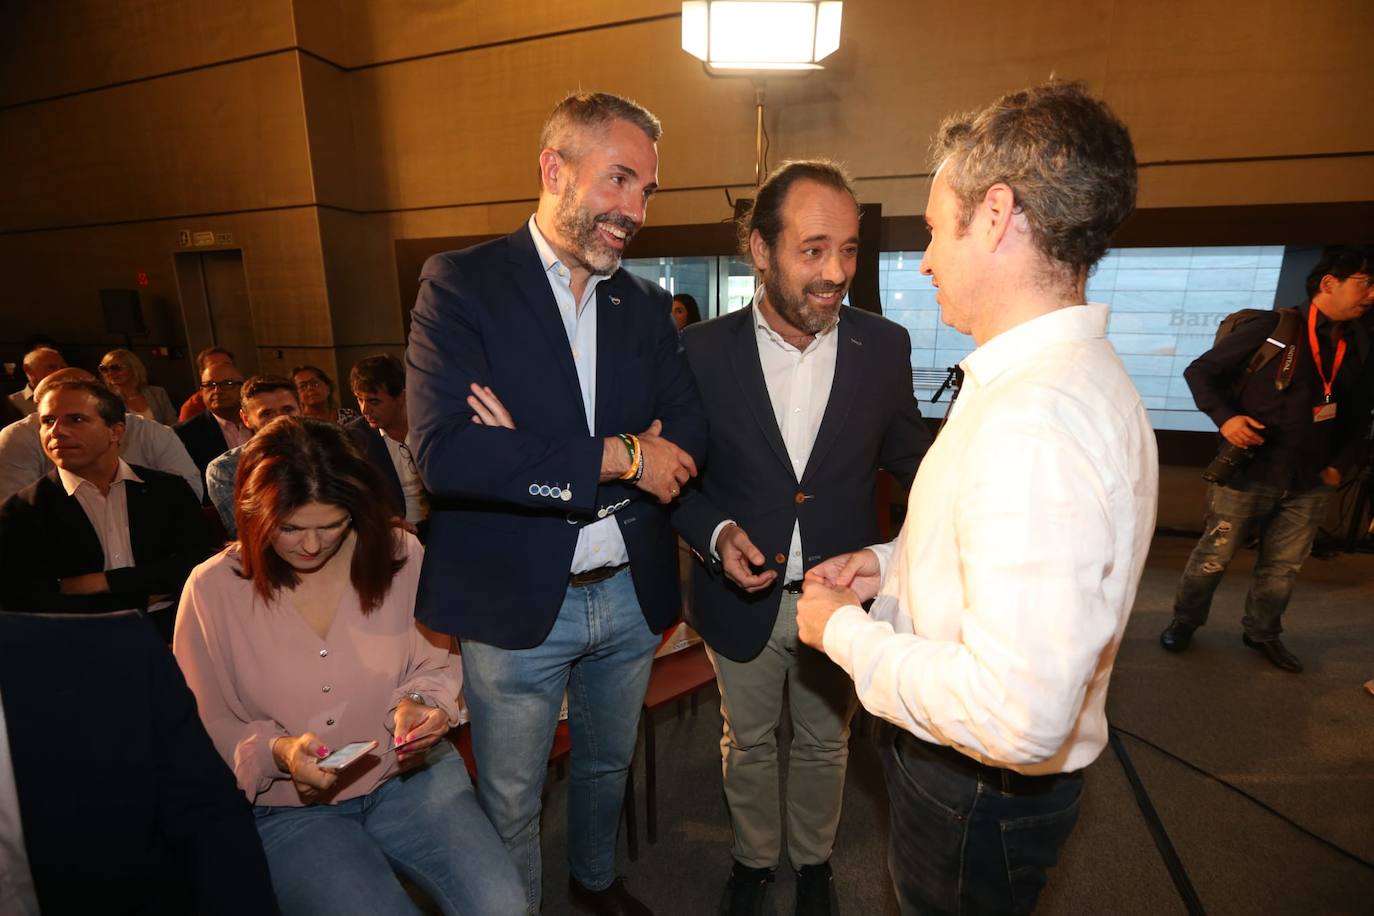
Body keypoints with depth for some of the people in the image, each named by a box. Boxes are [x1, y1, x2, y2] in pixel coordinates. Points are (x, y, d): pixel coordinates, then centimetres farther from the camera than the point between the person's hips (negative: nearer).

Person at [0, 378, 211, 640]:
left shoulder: (170, 490, 9)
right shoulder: (21, 512, 5)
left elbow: (197, 561, -1)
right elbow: (30, 606, -5)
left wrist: (105, 582, -7)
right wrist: (145, 596, -6)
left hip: (174, 629, 1)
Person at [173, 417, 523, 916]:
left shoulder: (399, 554, -8)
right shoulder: (212, 588, -9)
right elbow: (205, 726, -1)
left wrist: (418, 705, -18)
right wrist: (276, 752, -19)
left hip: (409, 772, 1)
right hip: (288, 806, 0)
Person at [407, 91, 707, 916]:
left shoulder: (645, 305, 4)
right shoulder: (462, 284, -10)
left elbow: (688, 437, -6)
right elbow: (444, 453, -23)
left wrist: (537, 457, -20)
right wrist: (616, 457, -22)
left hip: (631, 594, 5)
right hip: (517, 601, -4)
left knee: (608, 767, 27)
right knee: (511, 801, 17)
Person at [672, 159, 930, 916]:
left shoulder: (883, 346, -9)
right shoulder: (704, 350, -12)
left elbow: (906, 453, 0)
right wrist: (715, 533, -21)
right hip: (742, 598, 0)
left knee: (824, 746, 24)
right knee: (748, 745, 22)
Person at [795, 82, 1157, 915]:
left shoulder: (1037, 422, -33)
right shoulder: (1063, 374, 0)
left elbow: (1019, 714, -35)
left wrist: (846, 633, -22)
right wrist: (892, 563, 0)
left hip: (981, 796, -8)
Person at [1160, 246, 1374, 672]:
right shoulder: (1274, 329, -12)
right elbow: (1199, 372, -8)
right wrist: (1224, 417, -19)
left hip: (1310, 482, 5)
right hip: (1249, 473, -5)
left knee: (1283, 566, 14)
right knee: (1214, 556, 6)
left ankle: (1263, 632, 33)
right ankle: (1185, 620, 24)